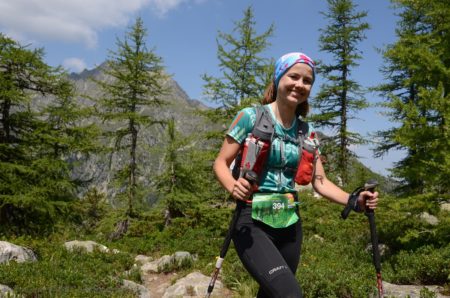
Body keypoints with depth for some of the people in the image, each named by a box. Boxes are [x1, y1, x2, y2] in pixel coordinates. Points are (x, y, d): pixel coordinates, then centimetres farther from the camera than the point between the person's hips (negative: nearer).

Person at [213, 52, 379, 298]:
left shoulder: (307, 131, 7)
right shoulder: (250, 117, -7)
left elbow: (320, 182, 6)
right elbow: (220, 163, -4)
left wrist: (354, 201, -10)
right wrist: (233, 187, -26)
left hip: (289, 224, 5)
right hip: (252, 221, -5)